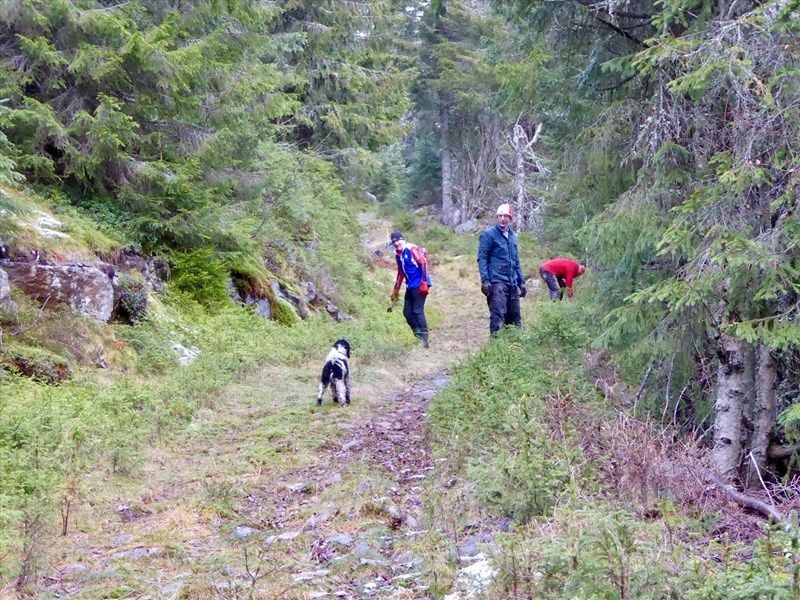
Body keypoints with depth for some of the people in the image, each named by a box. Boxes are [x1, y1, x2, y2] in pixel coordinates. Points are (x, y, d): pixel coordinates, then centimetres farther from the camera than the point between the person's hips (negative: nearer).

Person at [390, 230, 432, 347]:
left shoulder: (412, 249, -12)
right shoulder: (398, 255, 13)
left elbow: (424, 263, -18)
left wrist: (424, 282, -24)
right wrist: (395, 290, 24)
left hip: (420, 285, -9)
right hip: (410, 286, 9)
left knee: (418, 311, -12)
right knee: (407, 313, 8)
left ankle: (424, 339, -8)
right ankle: (418, 336, 16)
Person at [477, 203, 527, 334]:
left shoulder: (512, 236, 17)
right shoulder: (489, 234, -3)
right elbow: (482, 258, -7)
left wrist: (521, 282, 17)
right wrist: (485, 280, -17)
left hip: (512, 283, 7)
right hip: (497, 282, -7)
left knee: (515, 317, 9)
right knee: (497, 315, -16)